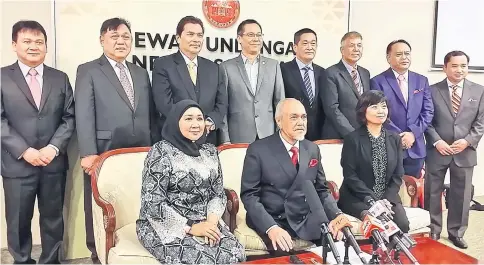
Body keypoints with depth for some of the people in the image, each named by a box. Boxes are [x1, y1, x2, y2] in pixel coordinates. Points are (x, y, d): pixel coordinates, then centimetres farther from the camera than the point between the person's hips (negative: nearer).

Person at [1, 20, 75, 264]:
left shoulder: (60, 78, 8)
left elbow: (69, 118, 3)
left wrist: (53, 148, -10)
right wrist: (24, 151, -14)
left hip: (54, 163, 2)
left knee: (53, 219, 12)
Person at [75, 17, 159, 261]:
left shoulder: (141, 73, 17)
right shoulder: (88, 71, 3)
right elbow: (84, 115, -6)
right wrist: (88, 153, -15)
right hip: (104, 154, -3)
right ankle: (99, 252, 24)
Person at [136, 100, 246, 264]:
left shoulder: (210, 151, 8)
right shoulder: (160, 152, -10)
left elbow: (218, 193, 9)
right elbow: (153, 203, -15)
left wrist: (212, 220, -11)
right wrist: (191, 227, -18)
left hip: (205, 224, 5)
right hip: (165, 227, -5)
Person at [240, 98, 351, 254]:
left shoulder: (313, 149, 8)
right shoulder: (258, 150, -8)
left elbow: (321, 190, 13)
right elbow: (249, 194, -10)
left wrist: (336, 215, -6)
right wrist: (271, 227, -24)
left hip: (309, 219, 4)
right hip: (273, 221, -4)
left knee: (338, 241, -17)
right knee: (283, 250, -30)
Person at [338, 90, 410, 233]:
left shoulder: (394, 138, 10)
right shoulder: (352, 138, -5)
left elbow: (398, 175, 7)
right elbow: (350, 176, -9)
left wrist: (387, 199, -9)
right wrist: (373, 200, -17)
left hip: (388, 198, 4)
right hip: (357, 198, -4)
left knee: (402, 224, -22)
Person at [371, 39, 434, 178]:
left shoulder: (422, 81, 11)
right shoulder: (378, 82, -3)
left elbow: (428, 111, 7)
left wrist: (413, 133, -8)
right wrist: (398, 137, -13)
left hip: (415, 148, 4)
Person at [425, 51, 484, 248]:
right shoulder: (432, 90, 1)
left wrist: (468, 141, -11)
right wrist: (436, 141, -13)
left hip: (465, 152, 2)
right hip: (437, 151, -1)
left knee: (461, 195, 10)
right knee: (432, 194, 8)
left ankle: (456, 232, 26)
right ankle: (432, 231, 23)